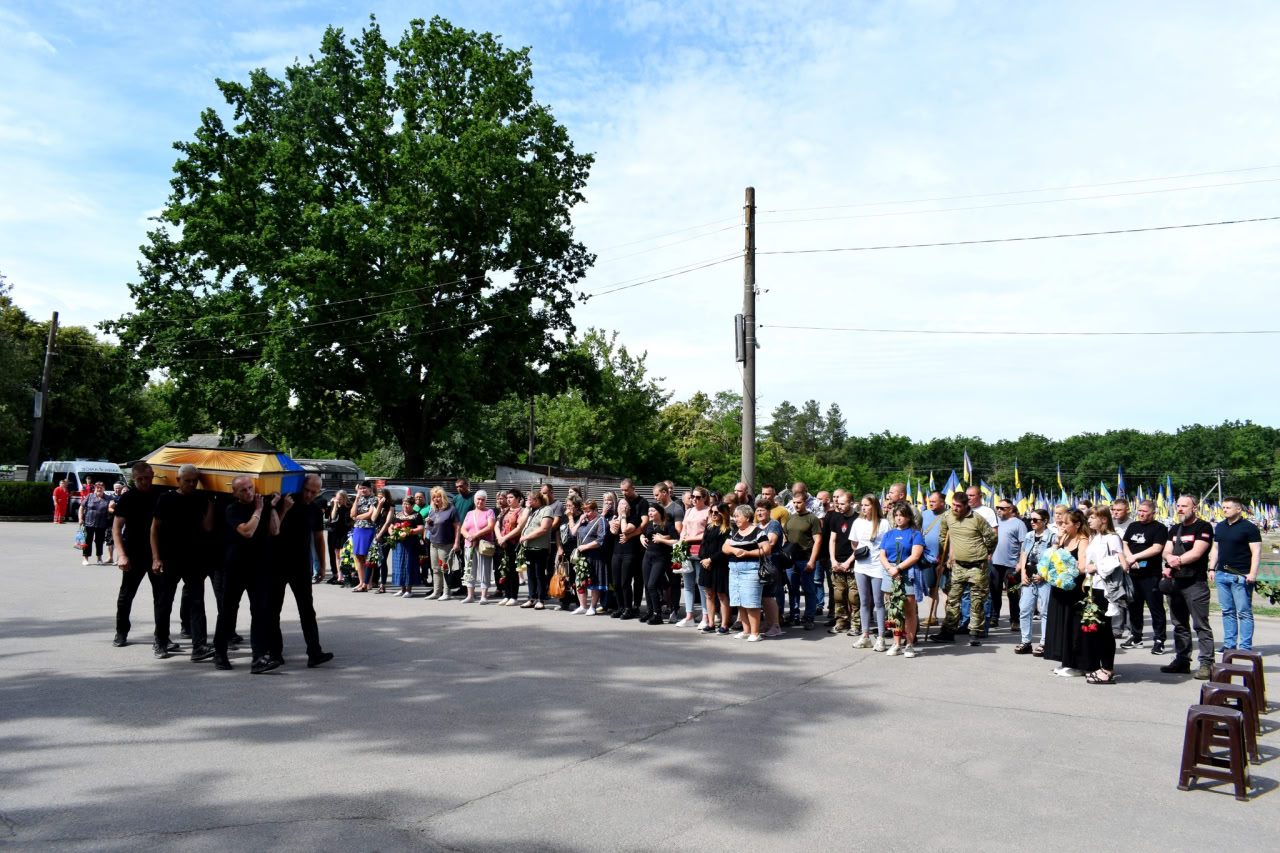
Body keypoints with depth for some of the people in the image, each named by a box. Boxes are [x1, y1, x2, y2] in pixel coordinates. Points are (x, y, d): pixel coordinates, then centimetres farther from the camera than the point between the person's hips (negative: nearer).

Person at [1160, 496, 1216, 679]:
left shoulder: (1203, 527, -5)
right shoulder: (1174, 529, 17)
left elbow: (1196, 553, -15)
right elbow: (1166, 552, 9)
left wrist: (1176, 560, -7)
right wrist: (1171, 559, -13)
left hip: (1196, 582, -8)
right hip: (1176, 582, 8)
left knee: (1201, 625, -7)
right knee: (1180, 624, 13)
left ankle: (1206, 663, -5)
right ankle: (1182, 660, 20)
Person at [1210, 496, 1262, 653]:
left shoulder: (1249, 527, -5)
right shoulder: (1220, 527, 15)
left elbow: (1256, 552, -10)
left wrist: (1252, 573, -17)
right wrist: (1212, 569, 14)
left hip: (1241, 576, -7)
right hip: (1222, 575, 7)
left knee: (1244, 612, -3)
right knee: (1227, 611, 10)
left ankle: (1245, 647, 0)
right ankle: (1229, 644, 16)